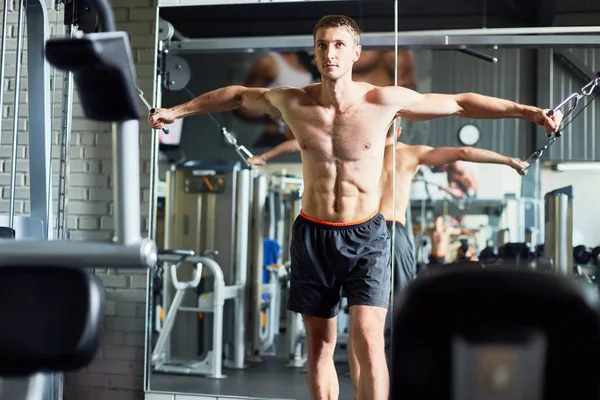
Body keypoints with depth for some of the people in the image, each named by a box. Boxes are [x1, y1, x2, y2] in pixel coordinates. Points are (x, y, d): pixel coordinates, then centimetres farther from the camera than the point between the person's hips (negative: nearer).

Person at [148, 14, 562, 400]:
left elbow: (459, 102, -1)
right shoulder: (292, 102, -5)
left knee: (368, 341, -16)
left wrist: (527, 111, -2)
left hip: (366, 236, -2)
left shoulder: (385, 100, -11)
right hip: (312, 235, 2)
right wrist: (177, 110, 21)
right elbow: (239, 94, 14)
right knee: (319, 345, 10)